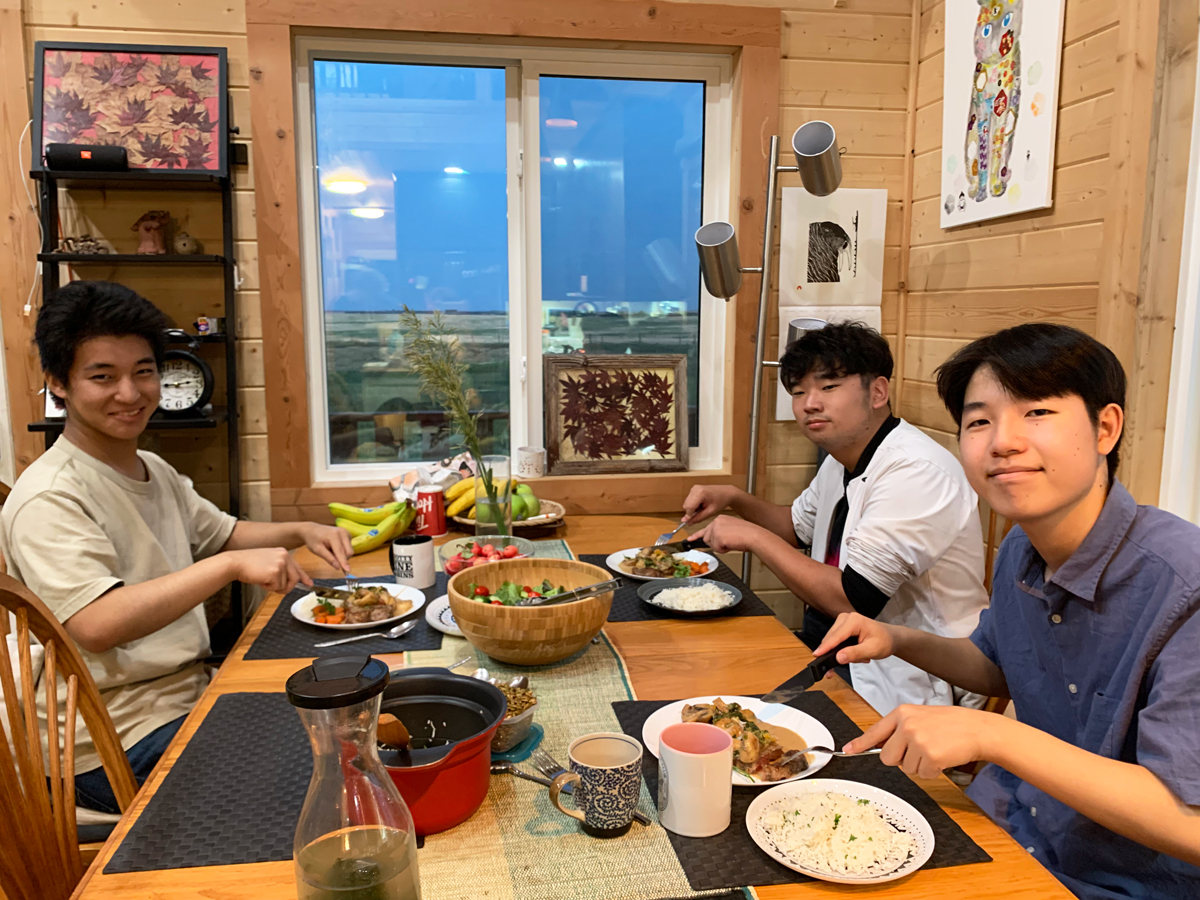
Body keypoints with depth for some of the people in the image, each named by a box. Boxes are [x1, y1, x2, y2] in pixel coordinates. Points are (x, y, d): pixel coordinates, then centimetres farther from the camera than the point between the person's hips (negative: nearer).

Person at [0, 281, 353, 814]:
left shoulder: (154, 471, 10)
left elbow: (222, 533, 23)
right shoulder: (50, 499, -19)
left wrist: (300, 532, 4)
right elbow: (95, 625, -31)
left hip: (188, 699, 8)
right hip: (116, 750, -8)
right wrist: (232, 565, -35)